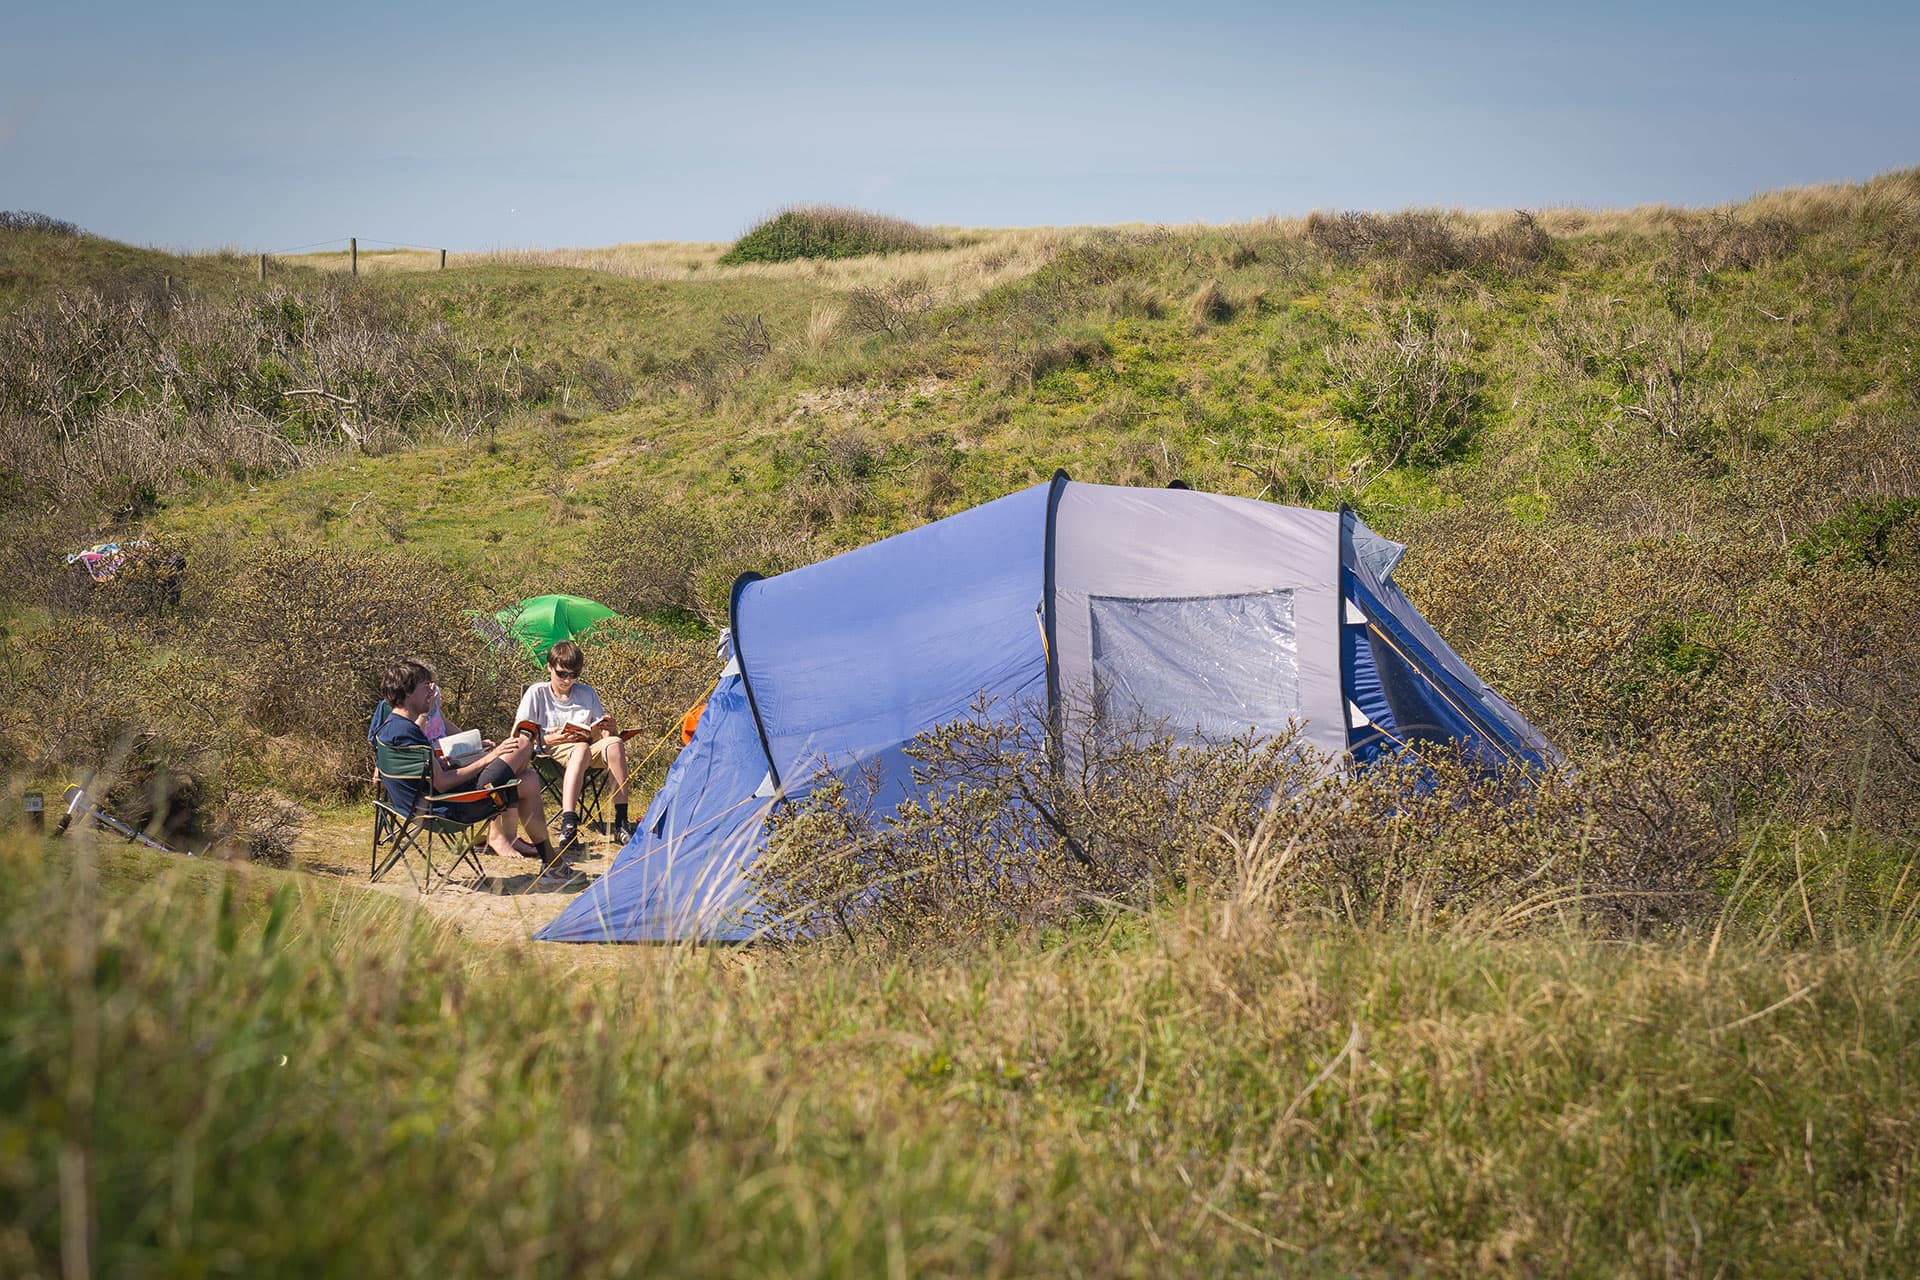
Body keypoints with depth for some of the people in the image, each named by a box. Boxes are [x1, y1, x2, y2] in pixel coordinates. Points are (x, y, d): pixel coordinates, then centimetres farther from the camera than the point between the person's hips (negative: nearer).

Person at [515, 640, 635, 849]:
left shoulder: (587, 693, 13)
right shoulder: (536, 693, 4)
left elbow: (605, 734, 10)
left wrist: (610, 729, -15)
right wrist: (548, 739, -19)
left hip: (587, 749, 4)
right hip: (551, 753, -4)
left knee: (614, 744, -30)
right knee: (581, 749, -39)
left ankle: (621, 823, -34)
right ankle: (568, 824, -54)